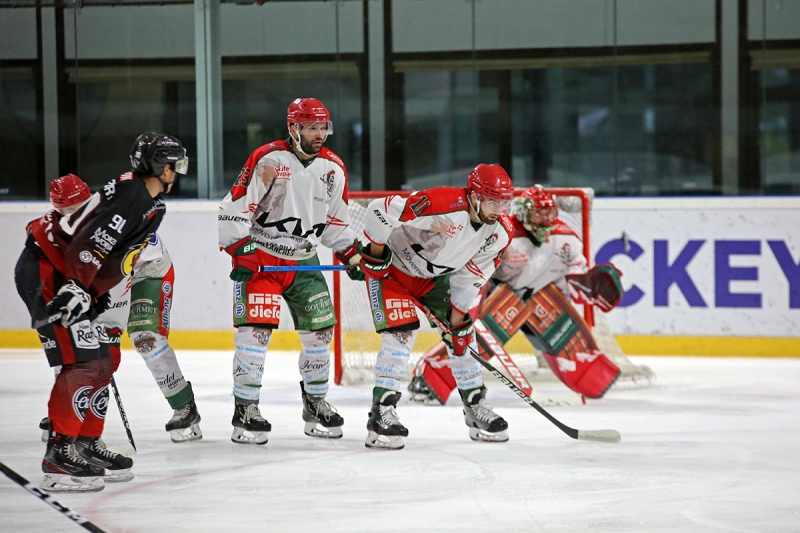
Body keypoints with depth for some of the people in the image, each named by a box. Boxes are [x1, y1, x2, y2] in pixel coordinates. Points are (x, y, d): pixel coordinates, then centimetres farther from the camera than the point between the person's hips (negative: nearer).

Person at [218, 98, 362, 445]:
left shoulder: (333, 169, 4)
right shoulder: (268, 160, -15)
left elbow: (335, 221, 18)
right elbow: (234, 209, -16)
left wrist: (351, 254, 9)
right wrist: (241, 251, -22)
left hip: (304, 261, 6)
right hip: (259, 258, -6)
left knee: (320, 330, 5)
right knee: (256, 330, -15)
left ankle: (315, 404, 22)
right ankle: (245, 410, -8)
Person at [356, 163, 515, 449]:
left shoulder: (500, 232, -13)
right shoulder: (442, 204, -37)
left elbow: (472, 274, 0)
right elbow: (380, 210, -34)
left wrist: (457, 311, -1)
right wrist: (375, 253, -21)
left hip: (433, 275, 7)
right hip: (392, 265, -7)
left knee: (461, 331, 5)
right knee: (402, 330, -20)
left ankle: (476, 407, 19)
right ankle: (381, 414, -18)